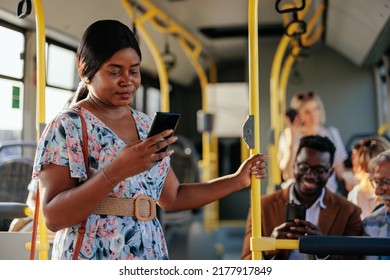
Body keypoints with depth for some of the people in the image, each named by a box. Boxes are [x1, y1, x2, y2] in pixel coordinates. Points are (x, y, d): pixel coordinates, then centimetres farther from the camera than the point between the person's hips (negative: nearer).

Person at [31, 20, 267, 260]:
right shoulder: (66, 126, -9)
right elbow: (53, 217, -17)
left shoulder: (147, 126, 8)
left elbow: (173, 197, 14)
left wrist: (239, 179, 6)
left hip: (150, 257, 5)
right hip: (92, 259, -5)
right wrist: (116, 171, -27)